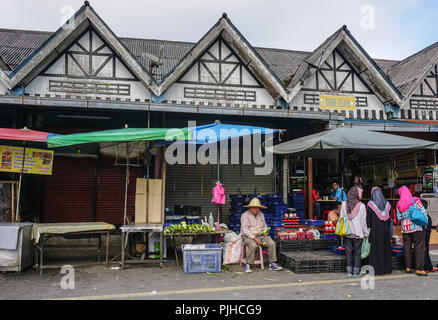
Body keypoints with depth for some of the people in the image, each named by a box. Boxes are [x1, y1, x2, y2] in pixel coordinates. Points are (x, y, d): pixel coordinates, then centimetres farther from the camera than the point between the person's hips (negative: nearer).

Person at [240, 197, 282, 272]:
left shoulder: (261, 214, 14)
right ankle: (247, 266, -24)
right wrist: (254, 238, -22)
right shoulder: (245, 215, -6)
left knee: (272, 243, -19)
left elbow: (264, 226, 21)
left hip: (260, 235, 5)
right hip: (248, 236, -5)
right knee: (253, 245, -36)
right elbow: (245, 229, -14)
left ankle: (272, 264, -11)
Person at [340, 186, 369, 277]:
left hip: (347, 232, 3)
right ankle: (356, 271, 10)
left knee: (348, 251, 9)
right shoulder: (361, 206, -9)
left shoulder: (344, 204, 0)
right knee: (357, 251, 6)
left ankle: (349, 271, 12)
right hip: (358, 232, -3)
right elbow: (363, 221, -5)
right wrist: (366, 233, 6)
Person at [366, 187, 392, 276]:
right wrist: (387, 228, 15)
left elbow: (369, 218, -7)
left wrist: (368, 227, 2)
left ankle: (377, 270, 2)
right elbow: (389, 218, 8)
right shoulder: (387, 204, 4)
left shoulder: (371, 204, -9)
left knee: (376, 249, 1)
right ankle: (387, 269, 18)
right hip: (385, 229, 4)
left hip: (375, 230, -4)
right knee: (386, 248, 11)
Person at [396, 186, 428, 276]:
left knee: (407, 248, 12)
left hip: (405, 228, 3)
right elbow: (424, 212, -9)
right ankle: (419, 269, -2)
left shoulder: (399, 204, 0)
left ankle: (408, 268, 18)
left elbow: (399, 217, 3)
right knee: (419, 248, 1)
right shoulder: (415, 200, -7)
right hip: (418, 228, -3)